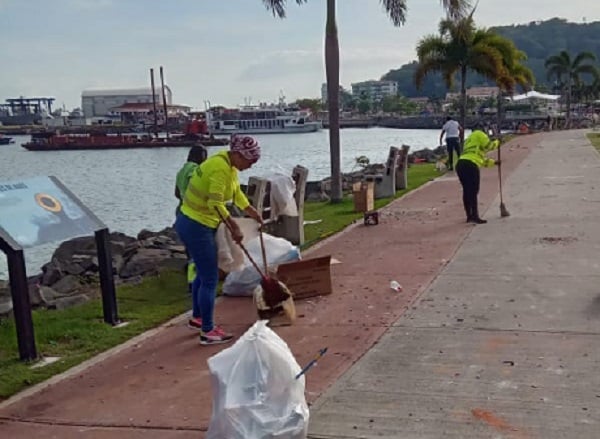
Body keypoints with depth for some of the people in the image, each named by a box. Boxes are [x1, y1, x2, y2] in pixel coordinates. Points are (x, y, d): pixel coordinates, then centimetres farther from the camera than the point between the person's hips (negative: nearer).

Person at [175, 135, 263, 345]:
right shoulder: (220, 168, -24)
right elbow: (216, 204, -29)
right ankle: (207, 332, 7)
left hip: (193, 223, 10)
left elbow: (235, 191, 22)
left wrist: (251, 211, 20)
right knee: (210, 279, -3)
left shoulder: (229, 164, 7)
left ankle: (197, 316, 40)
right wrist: (234, 227, -22)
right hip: (196, 227, -10)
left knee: (203, 273, 23)